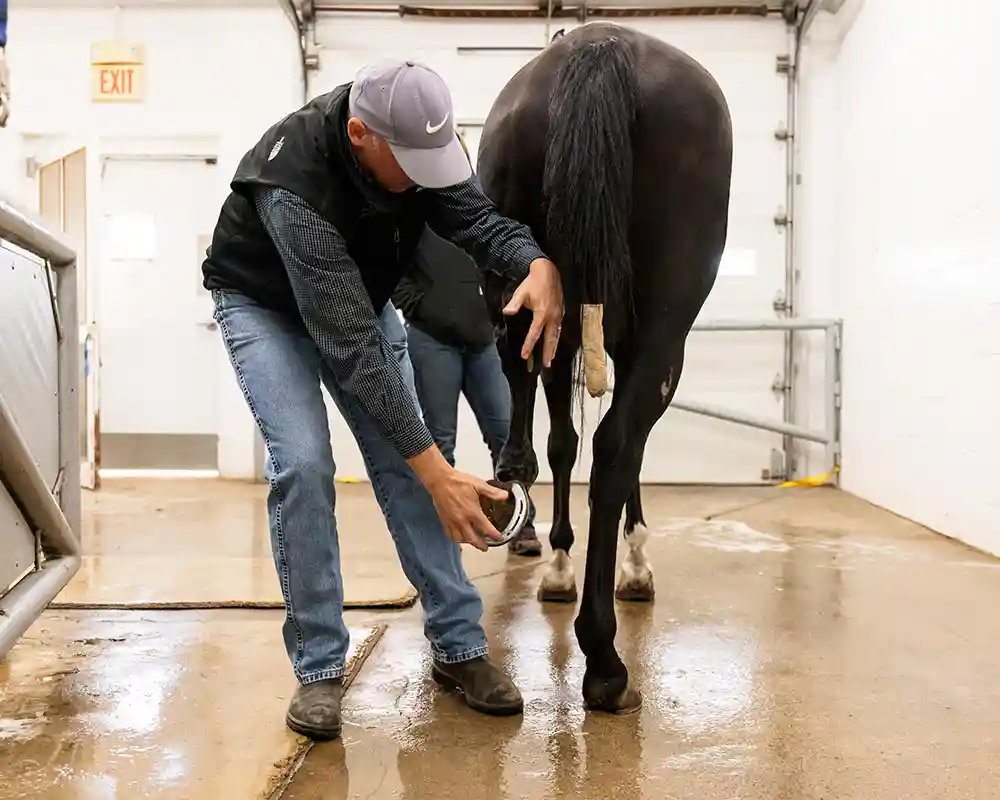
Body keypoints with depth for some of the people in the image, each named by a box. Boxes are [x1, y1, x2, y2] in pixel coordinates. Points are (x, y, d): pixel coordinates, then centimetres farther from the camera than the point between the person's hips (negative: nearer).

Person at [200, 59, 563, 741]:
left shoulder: (415, 140, -23)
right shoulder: (296, 184, -40)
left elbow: (475, 217, -20)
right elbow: (350, 346, -42)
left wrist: (537, 263, -46)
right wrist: (437, 472, -43)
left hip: (357, 298, 5)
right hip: (264, 305, -5)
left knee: (402, 459, -6)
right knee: (303, 462, -22)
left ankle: (459, 645, 2)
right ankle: (320, 668, -7)